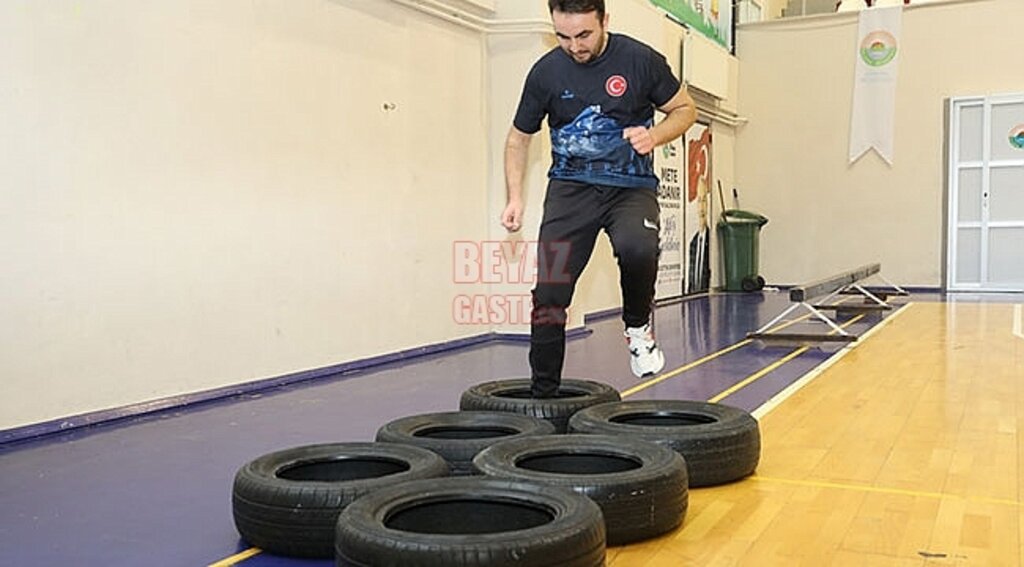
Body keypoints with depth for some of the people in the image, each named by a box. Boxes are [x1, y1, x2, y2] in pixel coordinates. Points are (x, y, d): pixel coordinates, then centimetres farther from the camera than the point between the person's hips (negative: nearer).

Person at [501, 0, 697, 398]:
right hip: (571, 186, 2)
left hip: (631, 186, -1)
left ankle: (637, 327, -3)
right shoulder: (545, 72, -3)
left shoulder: (641, 61, -8)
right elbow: (519, 137, 10)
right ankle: (542, 394, 8)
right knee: (549, 293, -8)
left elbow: (685, 109, 5)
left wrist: (655, 135, -16)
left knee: (637, 247, -34)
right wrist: (515, 197, -2)